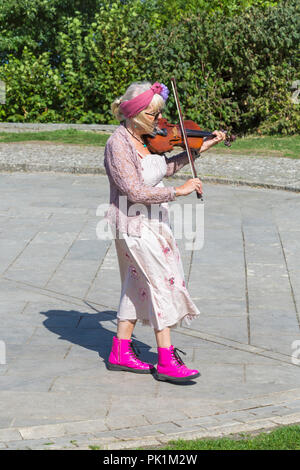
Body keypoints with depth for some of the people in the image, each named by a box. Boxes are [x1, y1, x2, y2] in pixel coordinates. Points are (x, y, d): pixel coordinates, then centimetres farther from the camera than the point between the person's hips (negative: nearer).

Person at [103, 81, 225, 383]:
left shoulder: (147, 137, 1)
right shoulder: (119, 145, -24)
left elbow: (164, 168, 17)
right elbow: (136, 192, -28)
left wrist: (199, 149, 12)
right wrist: (178, 191, -25)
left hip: (153, 221, 9)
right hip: (135, 225, -9)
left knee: (137, 285, 15)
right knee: (164, 284, -7)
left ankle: (121, 352, 25)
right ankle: (166, 362, -1)